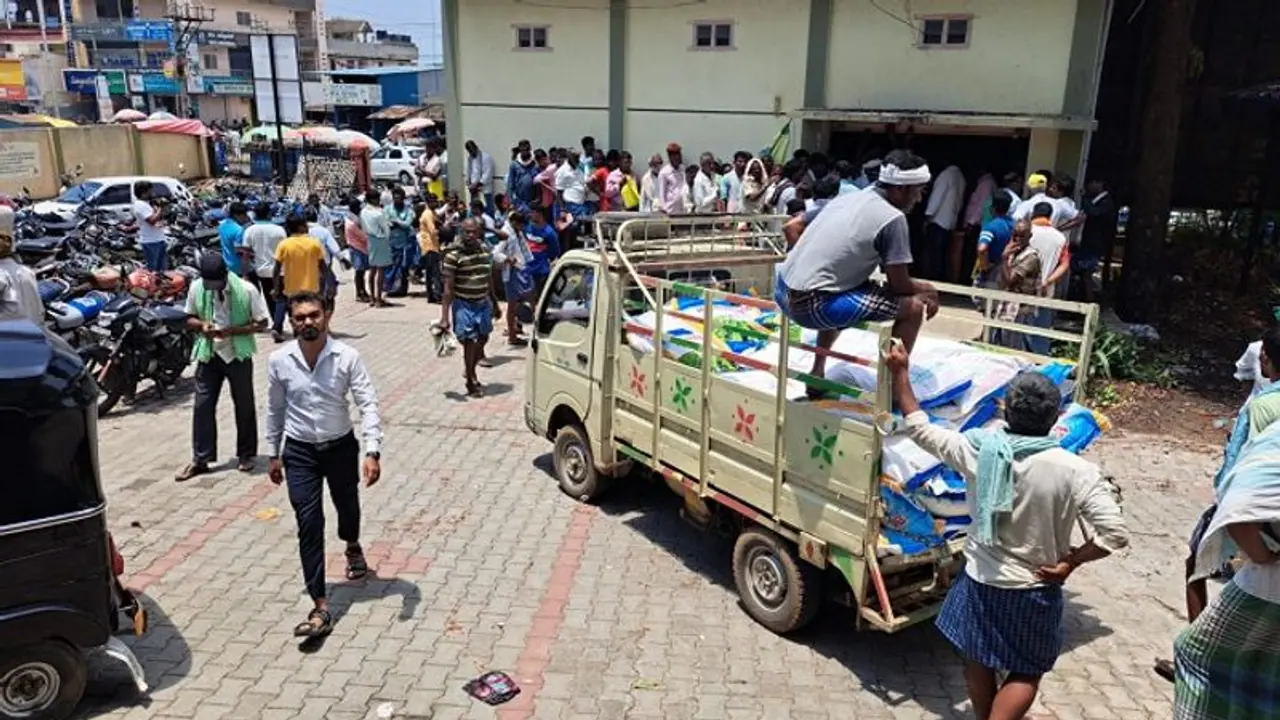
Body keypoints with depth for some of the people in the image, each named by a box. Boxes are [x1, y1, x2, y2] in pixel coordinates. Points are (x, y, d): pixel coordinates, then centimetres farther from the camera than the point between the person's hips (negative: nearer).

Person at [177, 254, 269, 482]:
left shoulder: (246, 290, -16)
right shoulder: (196, 287, -5)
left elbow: (261, 322, -10)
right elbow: (190, 318, 7)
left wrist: (231, 330, -23)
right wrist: (202, 325, -16)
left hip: (238, 355, -2)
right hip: (208, 354, 2)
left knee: (244, 406, 9)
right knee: (202, 405, 2)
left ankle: (246, 455, 24)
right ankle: (200, 459, 11)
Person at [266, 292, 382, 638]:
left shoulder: (347, 356, -16)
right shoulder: (279, 360, -9)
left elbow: (368, 404, -18)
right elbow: (275, 410, 4)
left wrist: (372, 452, -28)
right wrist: (274, 454, 9)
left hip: (341, 446, 0)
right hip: (300, 451, 0)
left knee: (347, 505, 23)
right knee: (309, 524, -6)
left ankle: (352, 547, 58)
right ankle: (320, 608, -3)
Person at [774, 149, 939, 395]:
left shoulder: (847, 197, 15)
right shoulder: (893, 218, -8)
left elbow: (791, 227, 25)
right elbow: (899, 285, -4)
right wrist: (927, 289, 16)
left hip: (782, 291, 9)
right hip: (811, 307, -9)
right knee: (914, 307, -1)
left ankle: (817, 374, 41)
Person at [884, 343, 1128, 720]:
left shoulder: (978, 449, -16)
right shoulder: (1076, 472, -20)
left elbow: (919, 428, -4)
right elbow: (1115, 533, -22)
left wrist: (900, 373, 5)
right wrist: (1072, 562, -6)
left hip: (980, 581, 2)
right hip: (1034, 590, -1)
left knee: (977, 661, 24)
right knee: (1026, 673, 19)